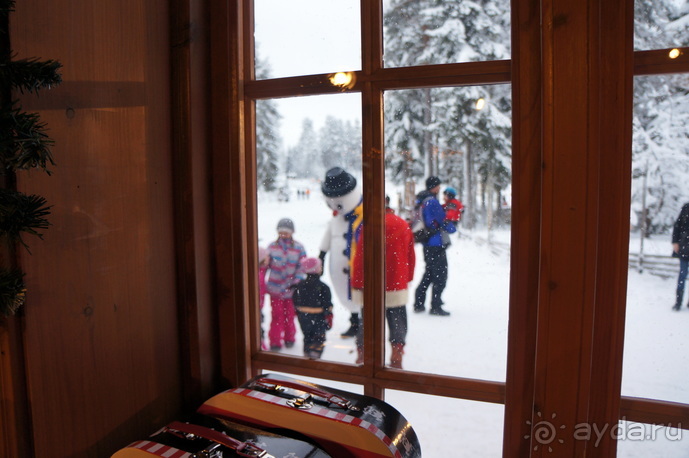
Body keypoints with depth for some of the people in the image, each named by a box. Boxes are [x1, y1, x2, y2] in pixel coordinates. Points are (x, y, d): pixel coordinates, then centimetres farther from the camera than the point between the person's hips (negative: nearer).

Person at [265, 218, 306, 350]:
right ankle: (275, 341, 17)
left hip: (291, 289, 0)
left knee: (290, 314, 13)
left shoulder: (298, 248, -4)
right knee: (277, 315, 4)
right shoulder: (272, 247, 0)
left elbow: (302, 267, -5)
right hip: (275, 288, 0)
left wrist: (297, 281, -15)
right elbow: (265, 264, 6)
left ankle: (289, 338, 32)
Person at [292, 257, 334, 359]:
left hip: (303, 317, 5)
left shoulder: (300, 286, -1)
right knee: (319, 339, 7)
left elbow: (295, 302, 7)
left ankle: (307, 356, 27)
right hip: (318, 319, -5)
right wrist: (329, 319, -2)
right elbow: (327, 306, -13)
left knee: (307, 337, 20)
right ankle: (314, 356, -1)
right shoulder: (323, 287, -15)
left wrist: (299, 315, 19)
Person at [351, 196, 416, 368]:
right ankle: (396, 360, 19)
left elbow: (360, 258, -13)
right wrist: (408, 279, 21)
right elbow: (411, 256, 9)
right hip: (398, 286, 4)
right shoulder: (404, 225, 3)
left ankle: (363, 355, 14)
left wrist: (357, 284, -4)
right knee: (398, 324, 13)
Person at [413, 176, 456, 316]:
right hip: (436, 245, -9)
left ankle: (418, 304, 20)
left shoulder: (420, 201, 12)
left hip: (426, 245, 9)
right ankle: (435, 306, 2)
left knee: (429, 274, 18)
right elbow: (443, 221, -14)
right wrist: (453, 228, 5)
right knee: (440, 276, -1)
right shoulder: (432, 201, -17)